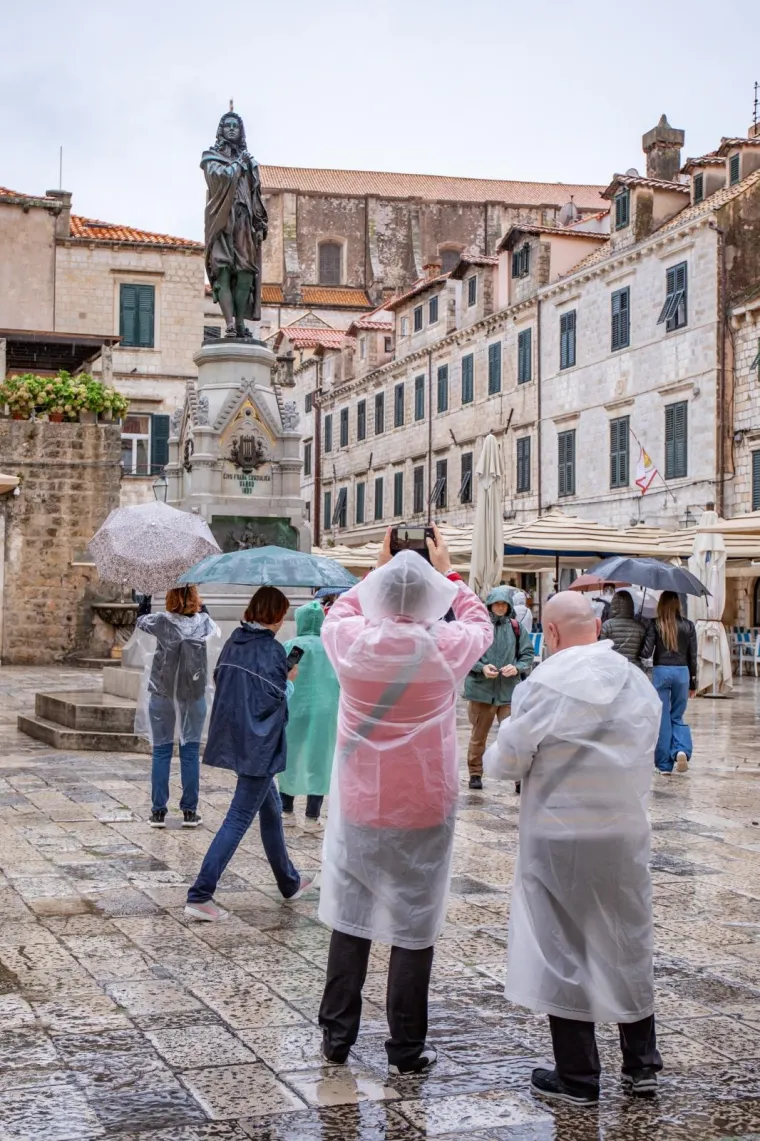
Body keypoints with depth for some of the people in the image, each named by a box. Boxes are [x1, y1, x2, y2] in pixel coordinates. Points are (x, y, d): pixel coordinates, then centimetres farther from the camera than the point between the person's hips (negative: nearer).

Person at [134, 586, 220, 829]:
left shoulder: (161, 621, -10)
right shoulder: (203, 622, -4)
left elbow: (139, 622, 12)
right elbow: (216, 632, 19)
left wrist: (144, 605, 28)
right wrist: (203, 610, 30)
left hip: (162, 696, -1)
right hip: (194, 697, 1)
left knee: (161, 752, 5)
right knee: (190, 752, 6)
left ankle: (158, 811, 7)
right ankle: (189, 811, 9)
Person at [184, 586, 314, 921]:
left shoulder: (234, 642, 6)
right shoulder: (271, 650, -16)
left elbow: (219, 679, 13)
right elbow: (276, 700, -17)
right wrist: (291, 680, 3)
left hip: (233, 739, 9)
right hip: (259, 745, -9)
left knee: (271, 809, 22)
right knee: (239, 818, -4)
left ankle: (289, 883, 36)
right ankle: (199, 896, -8)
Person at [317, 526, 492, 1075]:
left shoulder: (352, 642, -10)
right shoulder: (446, 648, -13)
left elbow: (337, 613, 16)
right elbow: (481, 623, 11)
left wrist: (380, 568, 23)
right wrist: (447, 572, 21)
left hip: (358, 807, 2)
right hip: (424, 811, -2)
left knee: (350, 917, 13)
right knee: (414, 926, 6)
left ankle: (337, 1036, 22)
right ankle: (407, 1049, 13)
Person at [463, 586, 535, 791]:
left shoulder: (516, 628, 2)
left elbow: (528, 655, 7)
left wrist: (516, 668, -11)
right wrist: (482, 668, -16)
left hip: (509, 691, 0)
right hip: (481, 689, 0)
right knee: (478, 735, 13)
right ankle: (475, 774, 26)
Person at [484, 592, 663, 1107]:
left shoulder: (543, 687, -15)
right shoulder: (639, 682, 1)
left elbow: (505, 763, -10)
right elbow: (644, 755, 12)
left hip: (559, 837, -4)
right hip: (626, 832, 4)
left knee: (563, 950, 8)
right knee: (630, 944, 18)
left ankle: (577, 1078, 15)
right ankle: (642, 1065, 27)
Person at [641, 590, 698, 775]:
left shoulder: (655, 624, -5)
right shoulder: (688, 626, 3)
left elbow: (646, 653, -9)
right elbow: (692, 656, 6)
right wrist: (693, 682, 14)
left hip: (661, 671, -2)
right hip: (682, 672, 2)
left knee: (663, 718, 6)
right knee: (677, 716, 16)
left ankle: (664, 764, 8)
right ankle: (682, 750, -10)